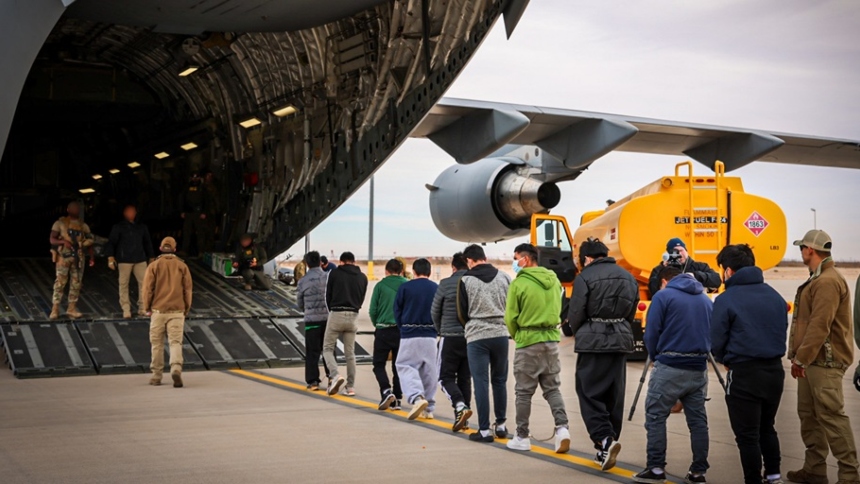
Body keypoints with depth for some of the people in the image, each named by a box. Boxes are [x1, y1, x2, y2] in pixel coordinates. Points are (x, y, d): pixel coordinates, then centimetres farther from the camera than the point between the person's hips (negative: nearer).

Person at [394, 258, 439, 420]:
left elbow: (397, 311, 2)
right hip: (430, 336, 3)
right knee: (429, 371, 11)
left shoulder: (405, 287, -4)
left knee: (405, 367, 2)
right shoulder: (436, 288, 0)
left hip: (409, 335, -2)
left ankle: (417, 397, -22)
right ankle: (428, 408, 13)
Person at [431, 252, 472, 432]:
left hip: (451, 337, -3)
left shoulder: (445, 284, -7)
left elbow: (435, 312, 2)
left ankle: (460, 406, -18)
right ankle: (462, 418, 13)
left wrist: (441, 330, 20)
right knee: (465, 378, 13)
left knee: (446, 377, 5)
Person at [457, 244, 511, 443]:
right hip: (500, 335, 3)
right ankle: (501, 424, 22)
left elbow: (462, 313, 1)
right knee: (499, 381, 15)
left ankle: (484, 430, 1)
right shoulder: (504, 277, 4)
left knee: (481, 383, 1)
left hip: (477, 337, -3)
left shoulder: (466, 280, -5)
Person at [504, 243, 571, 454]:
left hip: (528, 342, -5)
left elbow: (511, 318, -7)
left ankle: (522, 437, 12)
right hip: (552, 339, 5)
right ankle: (562, 427, -3)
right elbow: (558, 310, 14)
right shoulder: (554, 281, 6)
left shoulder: (519, 283, -11)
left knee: (524, 392, 5)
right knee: (552, 388, 13)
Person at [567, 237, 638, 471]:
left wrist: (579, 334, 10)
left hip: (593, 342, -6)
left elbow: (575, 315, -8)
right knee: (614, 395, 11)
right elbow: (632, 312, 9)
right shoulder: (628, 277, 12)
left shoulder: (585, 277, -8)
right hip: (621, 341, 6)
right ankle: (607, 447, 17)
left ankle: (605, 439, -17)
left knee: (589, 393, 0)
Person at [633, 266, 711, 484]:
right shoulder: (706, 299, 14)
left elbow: (651, 334, -6)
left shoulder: (663, 296, -2)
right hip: (698, 369, 5)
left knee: (655, 417, 3)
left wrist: (656, 357, 9)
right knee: (698, 420, 10)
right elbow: (712, 334, 13)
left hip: (670, 368, -5)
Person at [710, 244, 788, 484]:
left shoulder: (726, 300, -12)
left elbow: (716, 343, -9)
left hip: (744, 374, -6)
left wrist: (727, 361, 10)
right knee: (767, 428, 23)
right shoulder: (775, 296, 6)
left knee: (747, 436, 5)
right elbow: (782, 332, 10)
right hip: (775, 370, 6)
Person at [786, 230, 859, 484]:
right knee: (809, 415, 13)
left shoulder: (828, 281, -17)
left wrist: (800, 358, -20)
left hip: (824, 362, -11)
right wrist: (800, 357, 16)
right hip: (812, 360, 11)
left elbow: (820, 327, -23)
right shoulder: (818, 280, 17)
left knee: (831, 416, -8)